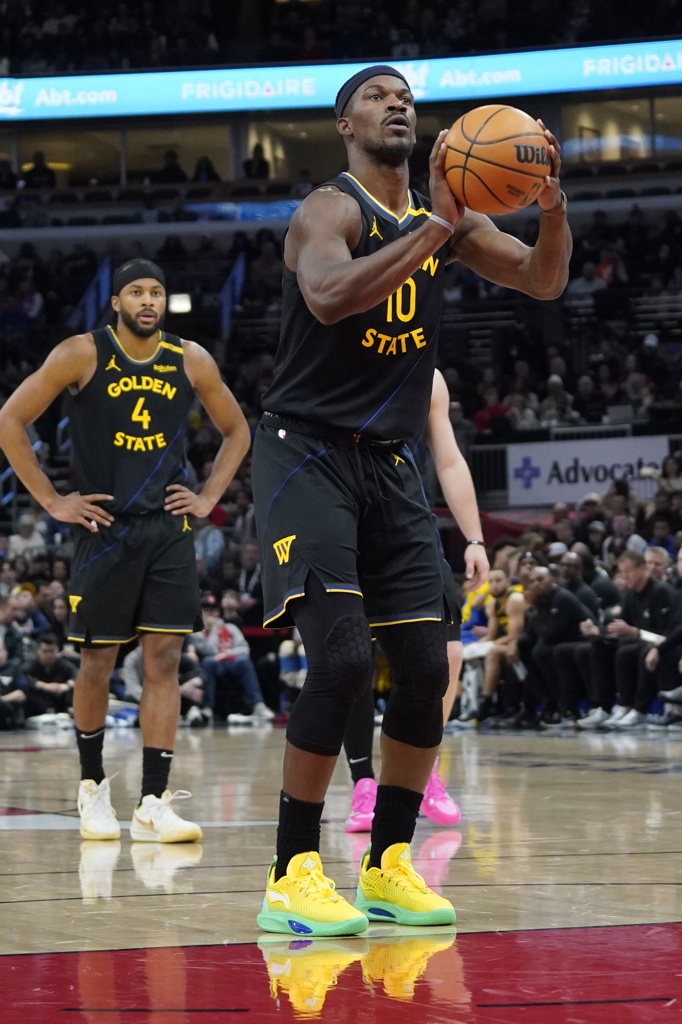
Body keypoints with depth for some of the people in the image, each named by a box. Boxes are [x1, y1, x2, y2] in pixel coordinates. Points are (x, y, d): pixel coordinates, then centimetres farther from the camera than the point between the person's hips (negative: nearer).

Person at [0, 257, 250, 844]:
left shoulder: (191, 362, 3)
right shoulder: (81, 356, -6)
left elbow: (237, 430, 17)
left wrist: (209, 498, 7)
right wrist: (51, 500, -6)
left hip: (169, 531, 2)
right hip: (105, 528, -2)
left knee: (164, 661, -4)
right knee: (97, 663, 4)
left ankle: (153, 805, -5)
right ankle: (93, 785, 25)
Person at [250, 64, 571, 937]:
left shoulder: (443, 218, 10)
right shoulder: (330, 209, -10)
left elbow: (543, 281, 7)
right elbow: (330, 298, -30)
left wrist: (551, 202, -12)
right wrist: (437, 226, -31)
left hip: (388, 465, 7)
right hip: (307, 453, -7)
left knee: (425, 667, 2)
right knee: (341, 658, -19)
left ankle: (387, 869, 14)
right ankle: (291, 878, -11)